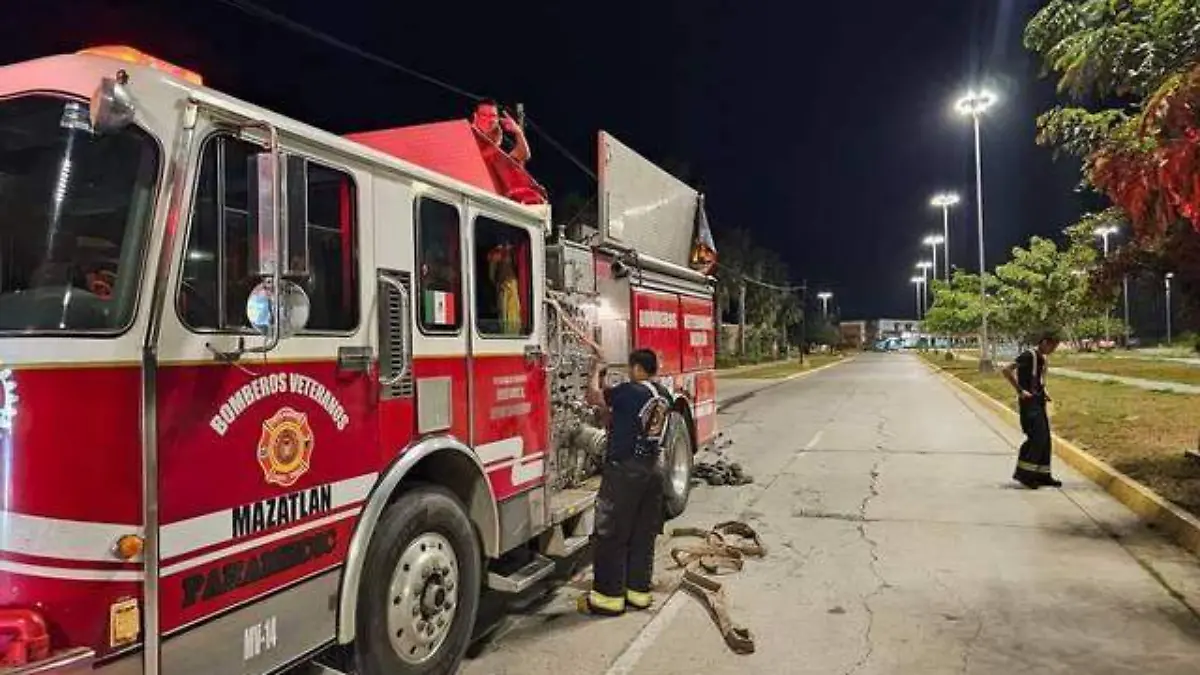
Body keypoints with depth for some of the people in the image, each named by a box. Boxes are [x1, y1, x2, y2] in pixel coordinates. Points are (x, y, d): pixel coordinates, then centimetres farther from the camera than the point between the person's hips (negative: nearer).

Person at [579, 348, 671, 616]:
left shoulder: (629, 391, -16)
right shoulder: (663, 395, 8)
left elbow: (593, 396, -5)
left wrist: (596, 371, 10)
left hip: (624, 470, -8)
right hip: (651, 470, 8)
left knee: (611, 536, 1)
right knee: (643, 535, 14)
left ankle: (609, 596, 7)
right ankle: (638, 591, 23)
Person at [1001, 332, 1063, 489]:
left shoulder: (1042, 358, 15)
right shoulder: (1029, 355, -13)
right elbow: (1007, 370, -23)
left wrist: (1044, 392, 13)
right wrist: (1020, 391, -21)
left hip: (1039, 402, 9)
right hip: (1029, 402, -9)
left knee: (1046, 439, 10)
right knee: (1037, 437, -13)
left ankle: (1043, 475, 17)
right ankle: (1023, 473, -6)